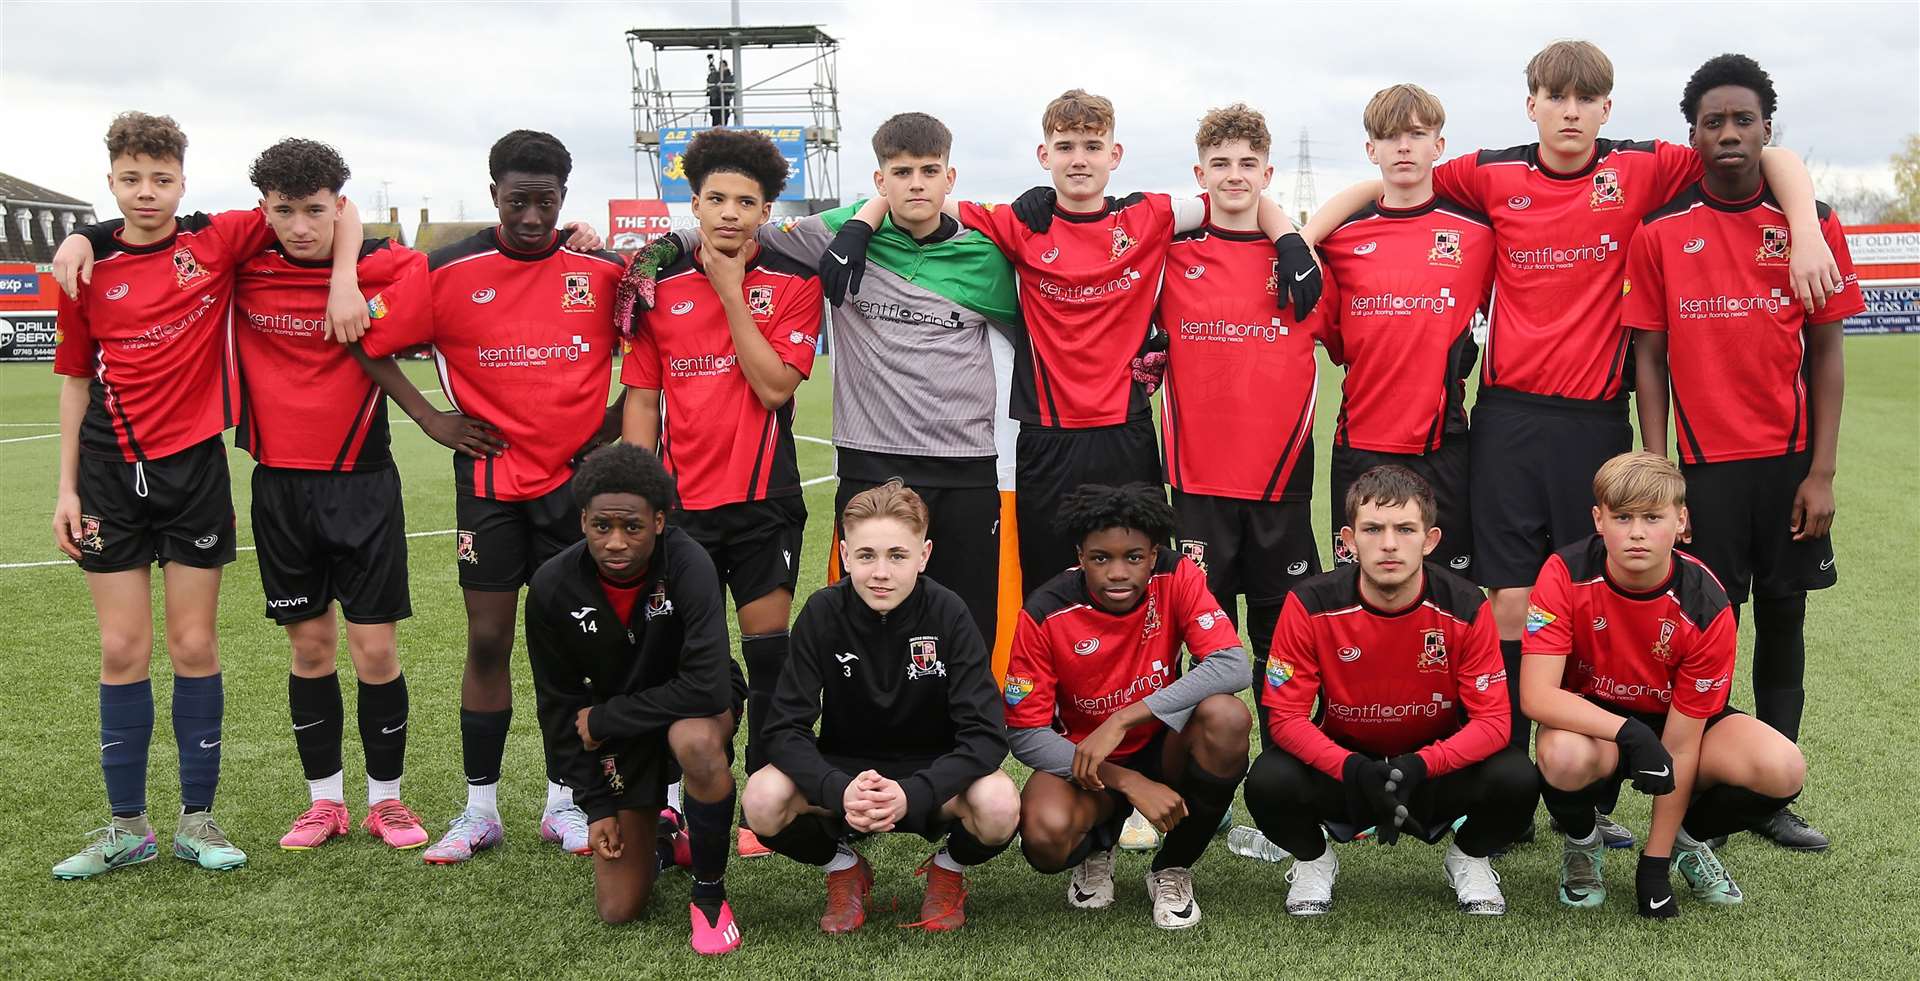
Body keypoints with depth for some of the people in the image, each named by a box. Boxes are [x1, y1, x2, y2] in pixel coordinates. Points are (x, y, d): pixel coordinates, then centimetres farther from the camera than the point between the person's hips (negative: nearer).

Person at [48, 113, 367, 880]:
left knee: (195, 648, 4)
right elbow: (76, 382, 9)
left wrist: (343, 278, -15)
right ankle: (128, 826, 16)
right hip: (112, 477, 1)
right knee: (122, 652, 4)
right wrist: (67, 487, 6)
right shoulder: (88, 272, 3)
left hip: (194, 470, -1)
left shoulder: (218, 242, -2)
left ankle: (197, 818, 16)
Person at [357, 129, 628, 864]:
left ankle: (562, 803, 18)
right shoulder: (448, 272, -3)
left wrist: (611, 426, -1)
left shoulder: (604, 271, -1)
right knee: (488, 640, 3)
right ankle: (480, 810, 13)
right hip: (489, 479, 0)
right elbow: (372, 344, 2)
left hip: (575, 478, 1)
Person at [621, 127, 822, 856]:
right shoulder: (661, 286, 4)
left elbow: (776, 386, -14)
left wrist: (732, 292, -14)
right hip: (680, 497, 2)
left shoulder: (792, 284, -2)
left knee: (769, 652, 0)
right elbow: (642, 396, 7)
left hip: (763, 500, -2)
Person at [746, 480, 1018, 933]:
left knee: (999, 807, -34)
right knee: (763, 799, -30)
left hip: (931, 774, -1)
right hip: (844, 772, 1)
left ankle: (949, 871, 5)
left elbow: (986, 734, -22)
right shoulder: (823, 612, -14)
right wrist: (839, 791, -36)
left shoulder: (948, 615, -17)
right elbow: (785, 728, -17)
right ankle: (843, 869, 5)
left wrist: (913, 794, -37)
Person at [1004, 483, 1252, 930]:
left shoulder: (1176, 578, -15)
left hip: (1163, 746, 1)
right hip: (1081, 759, -1)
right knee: (1045, 835, -35)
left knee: (1227, 716, -32)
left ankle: (1173, 868, -7)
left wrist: (1122, 721, -32)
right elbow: (1026, 735, -16)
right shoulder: (1045, 613, -18)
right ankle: (1095, 849, 9)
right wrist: (1129, 783, -26)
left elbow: (1233, 665, -27)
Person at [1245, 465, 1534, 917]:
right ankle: (1313, 860, 6)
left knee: (1516, 778, -29)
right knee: (1269, 782, -31)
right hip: (1342, 768, 0)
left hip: (1436, 771, 1)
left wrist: (1421, 766, -34)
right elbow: (1285, 715, -17)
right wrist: (1352, 769, -34)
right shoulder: (1311, 605, -18)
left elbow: (1493, 719, -16)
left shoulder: (1466, 608, -17)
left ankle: (1468, 857, 8)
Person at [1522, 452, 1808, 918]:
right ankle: (1581, 844, -1)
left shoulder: (1706, 606, -22)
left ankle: (1688, 837, 8)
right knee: (1565, 755, -39)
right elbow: (1536, 695, -28)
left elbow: (1681, 746, -19)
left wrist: (1655, 863, -18)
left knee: (1783, 770, -27)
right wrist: (1629, 733, -41)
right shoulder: (1566, 575, -23)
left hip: (1673, 718, 2)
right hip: (1591, 719, -1)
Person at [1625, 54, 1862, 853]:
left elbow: (1826, 351, 2)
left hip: (1792, 459, 2)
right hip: (1707, 462, -1)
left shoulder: (1811, 223, 2)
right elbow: (1649, 356, 1)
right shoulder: (1660, 232, 0)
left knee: (1784, 622, 8)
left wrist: (1822, 471, -4)